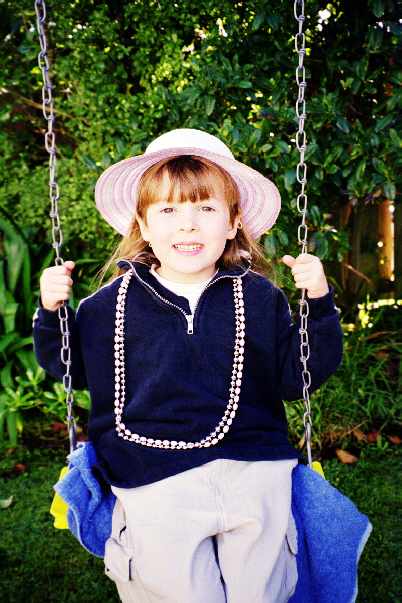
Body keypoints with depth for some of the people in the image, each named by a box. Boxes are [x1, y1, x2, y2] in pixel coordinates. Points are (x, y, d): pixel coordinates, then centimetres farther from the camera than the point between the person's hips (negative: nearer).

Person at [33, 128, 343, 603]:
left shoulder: (259, 297, 5)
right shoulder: (113, 304, 4)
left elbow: (296, 378, 7)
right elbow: (70, 366, 15)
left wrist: (318, 303, -3)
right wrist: (52, 311, -1)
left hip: (253, 471, 1)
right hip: (155, 479, -1)